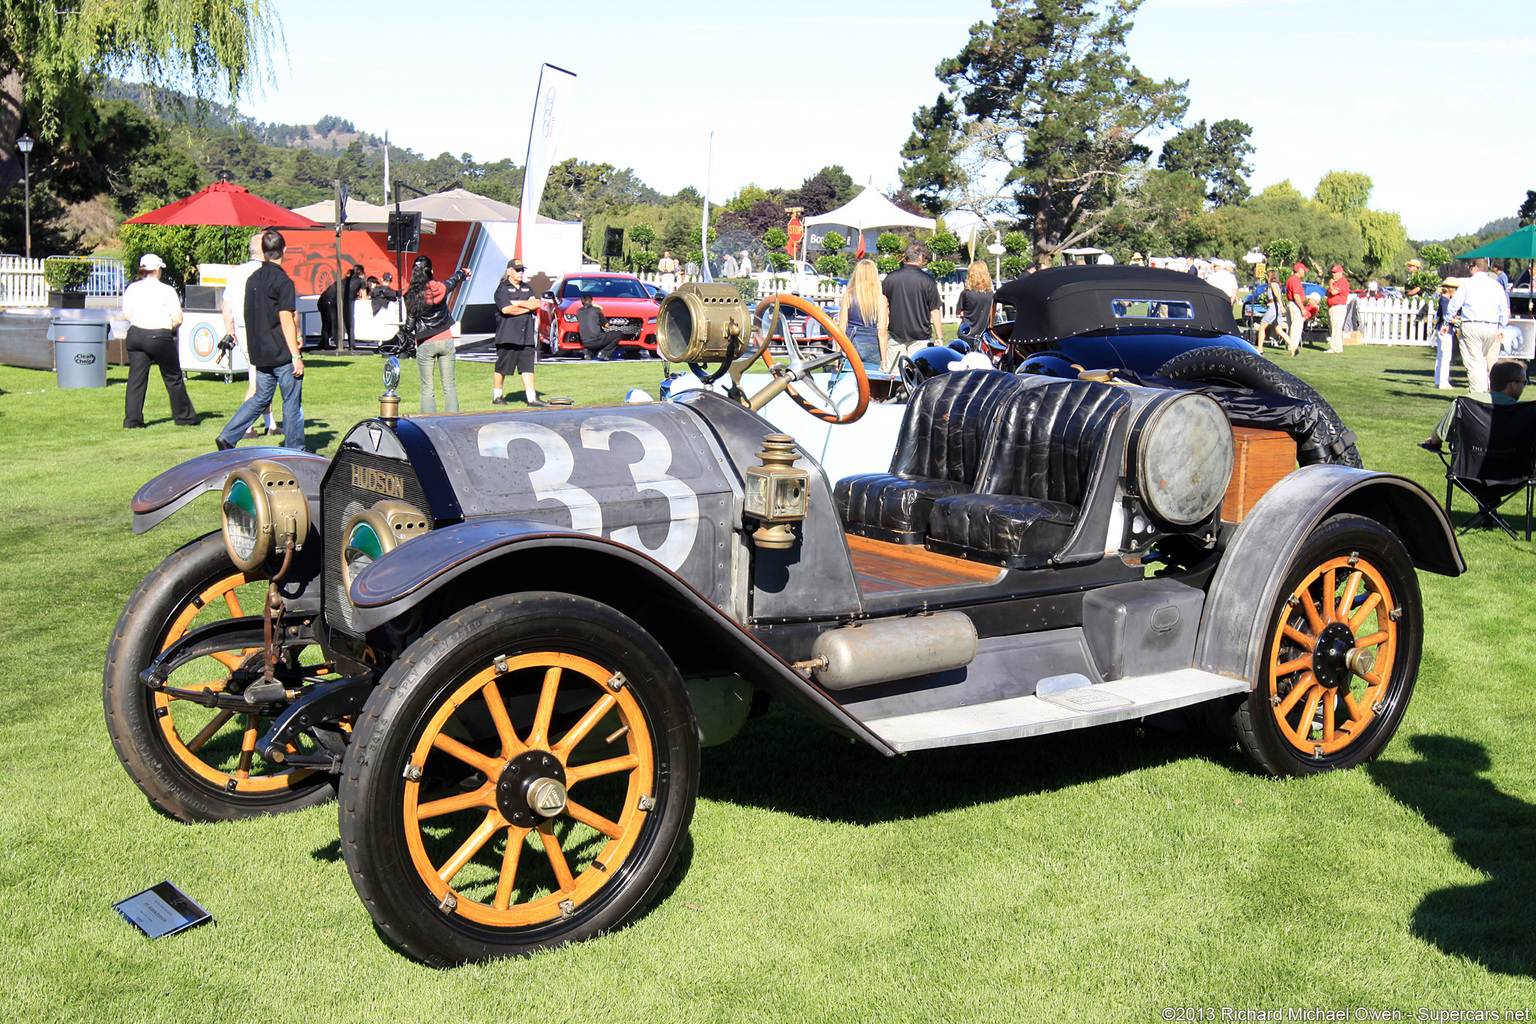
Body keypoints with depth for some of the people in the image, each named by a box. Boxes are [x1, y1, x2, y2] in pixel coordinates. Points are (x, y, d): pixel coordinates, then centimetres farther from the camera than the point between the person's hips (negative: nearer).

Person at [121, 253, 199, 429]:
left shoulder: (131, 289, 5)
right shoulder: (166, 290, -8)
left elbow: (126, 315, 12)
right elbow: (177, 319, -10)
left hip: (136, 334, 4)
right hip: (159, 337, -4)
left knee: (136, 379, 7)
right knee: (173, 379, 9)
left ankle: (131, 420, 3)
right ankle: (185, 417, 18)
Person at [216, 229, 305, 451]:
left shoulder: (252, 279, 10)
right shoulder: (282, 281, -13)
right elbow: (286, 320, -17)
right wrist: (296, 355, -15)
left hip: (260, 353, 7)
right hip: (282, 353, -7)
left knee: (260, 397, 16)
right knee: (292, 402, 3)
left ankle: (227, 437, 7)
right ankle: (295, 452, 8)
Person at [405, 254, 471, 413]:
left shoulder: (410, 295, -8)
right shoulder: (441, 288, -3)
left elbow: (410, 321, -3)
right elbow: (453, 280, 21)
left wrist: (413, 339, 13)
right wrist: (463, 272, 42)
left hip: (425, 345, -2)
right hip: (446, 341, 2)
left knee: (427, 388, 3)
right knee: (449, 385, 6)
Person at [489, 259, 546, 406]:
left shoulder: (527, 288, 19)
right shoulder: (502, 289, -1)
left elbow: (537, 303, 6)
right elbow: (506, 309, -15)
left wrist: (519, 303, -7)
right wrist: (528, 307, -5)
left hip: (526, 336, 5)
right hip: (507, 336, -5)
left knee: (528, 366, 1)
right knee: (501, 368, 2)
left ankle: (532, 398, -2)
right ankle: (497, 397, 13)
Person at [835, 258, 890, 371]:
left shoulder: (848, 296, -1)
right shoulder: (881, 299, -2)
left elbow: (841, 328, 0)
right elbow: (882, 332, -3)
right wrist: (884, 359, 2)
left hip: (851, 345, 0)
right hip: (872, 348, 0)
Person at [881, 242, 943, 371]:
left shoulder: (890, 277, 0)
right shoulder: (927, 280, -8)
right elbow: (934, 312, -6)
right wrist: (939, 337, 2)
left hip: (895, 335, 3)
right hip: (921, 338, -2)